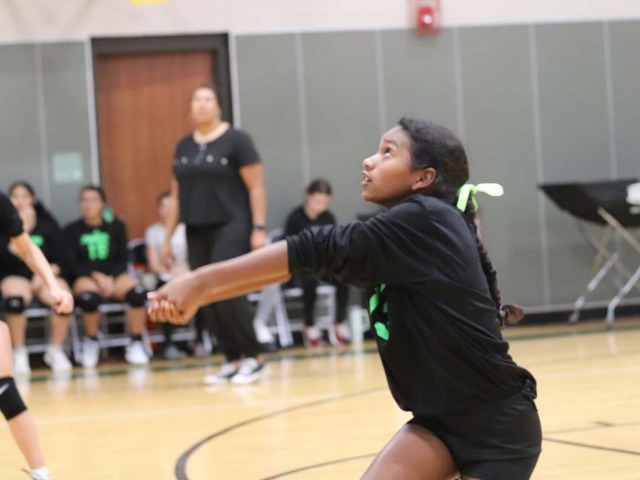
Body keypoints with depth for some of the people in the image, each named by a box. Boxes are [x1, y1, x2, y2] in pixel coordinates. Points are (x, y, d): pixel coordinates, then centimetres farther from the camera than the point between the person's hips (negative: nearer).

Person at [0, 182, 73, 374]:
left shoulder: (47, 224, 6)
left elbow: (58, 259, 6)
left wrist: (44, 275, -12)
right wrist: (21, 230, -22)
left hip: (45, 275, 2)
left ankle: (55, 350, -10)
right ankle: (19, 354, -20)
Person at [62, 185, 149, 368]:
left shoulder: (116, 226, 9)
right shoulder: (72, 230, 5)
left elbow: (122, 260, 6)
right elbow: (71, 264, -1)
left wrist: (110, 278, -13)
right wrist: (96, 276, -15)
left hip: (114, 275, 2)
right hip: (84, 278, -1)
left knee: (137, 292, -32)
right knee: (89, 296, -38)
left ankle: (136, 344, -17)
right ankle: (91, 342, -12)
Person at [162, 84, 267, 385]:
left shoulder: (236, 140, -3)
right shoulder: (184, 146, 14)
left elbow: (256, 187, -6)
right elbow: (177, 194, 18)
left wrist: (259, 228, -14)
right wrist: (168, 237, 14)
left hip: (231, 228, -6)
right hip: (196, 233, 6)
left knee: (227, 293, -15)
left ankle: (253, 357, -3)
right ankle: (232, 360, 11)